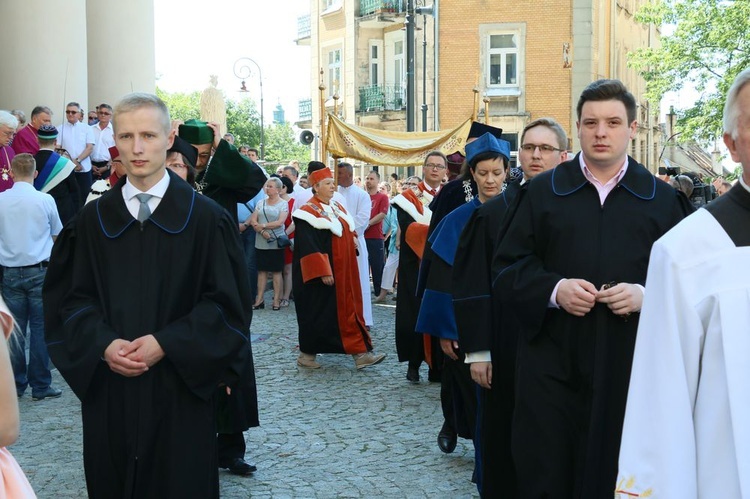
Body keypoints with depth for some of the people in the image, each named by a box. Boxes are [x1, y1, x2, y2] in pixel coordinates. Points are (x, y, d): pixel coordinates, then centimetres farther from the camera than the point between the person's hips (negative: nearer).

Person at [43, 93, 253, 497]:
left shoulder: (204, 217, -3)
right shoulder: (92, 219, 6)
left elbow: (227, 301, -5)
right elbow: (71, 298, 5)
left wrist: (165, 343, -16)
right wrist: (104, 345, -14)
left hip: (180, 390, -2)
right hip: (108, 389, 2)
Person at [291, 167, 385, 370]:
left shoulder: (337, 207, 13)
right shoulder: (308, 212, -13)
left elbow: (348, 231, 26)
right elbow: (308, 247, -20)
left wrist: (353, 239, 3)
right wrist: (323, 272, -24)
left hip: (343, 272, 8)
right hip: (321, 274, -8)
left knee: (349, 309, 6)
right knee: (318, 313, 0)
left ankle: (359, 353, 9)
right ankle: (307, 353, 14)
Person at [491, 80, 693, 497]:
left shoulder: (663, 200, 7)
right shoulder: (542, 192, 7)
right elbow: (507, 269, 4)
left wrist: (646, 296, -15)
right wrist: (553, 290, -13)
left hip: (631, 366, 1)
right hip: (553, 366, 0)